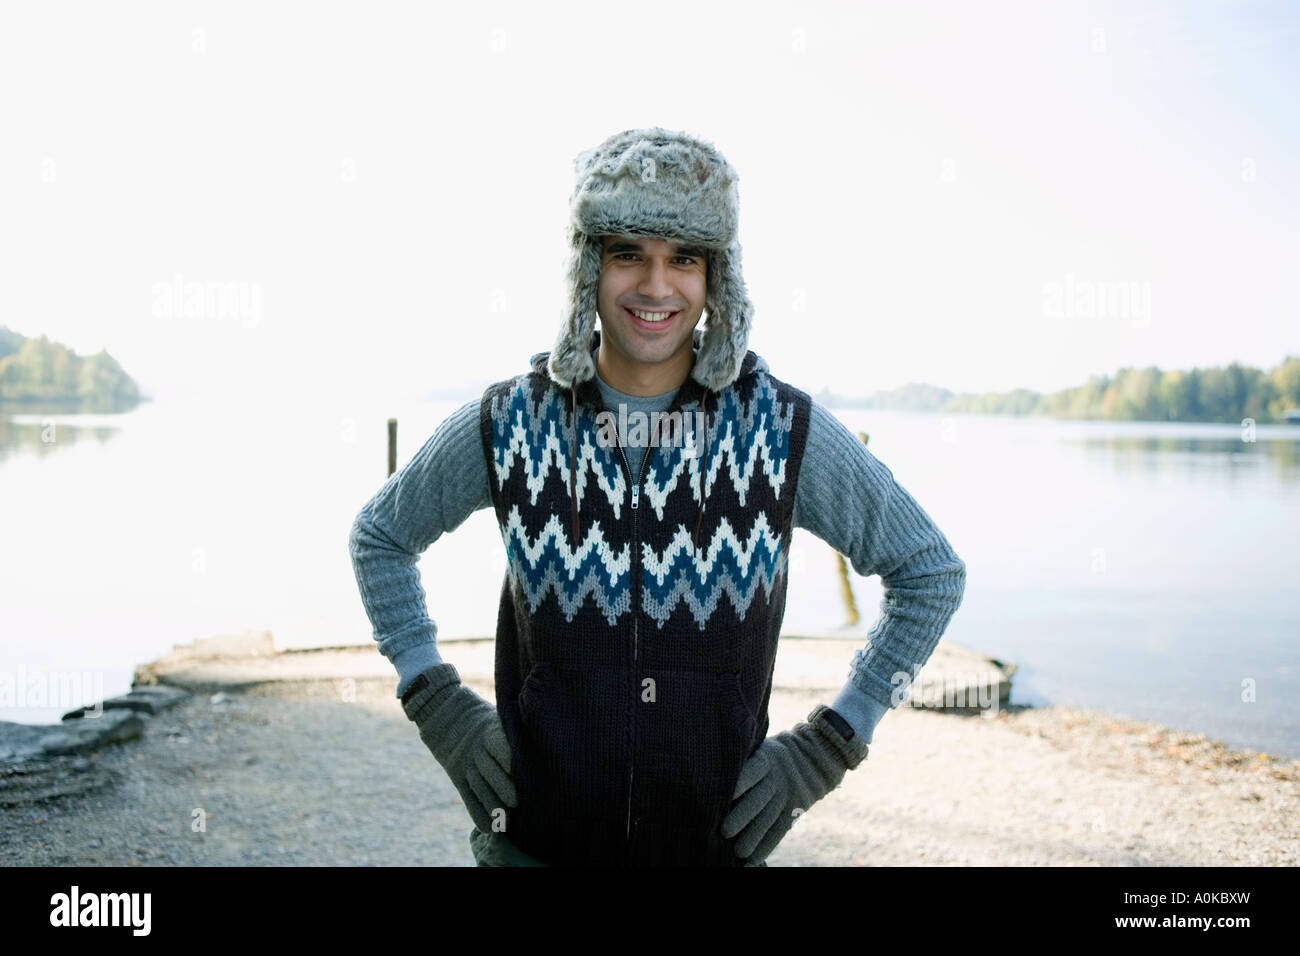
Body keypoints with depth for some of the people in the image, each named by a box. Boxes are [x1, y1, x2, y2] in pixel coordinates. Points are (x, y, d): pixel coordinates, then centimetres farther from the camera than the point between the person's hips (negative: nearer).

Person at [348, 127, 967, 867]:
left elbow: (932, 573, 1)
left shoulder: (787, 430, -9)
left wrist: (828, 749, -4)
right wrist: (438, 705, -1)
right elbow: (379, 538, 9)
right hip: (534, 840, 0)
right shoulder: (508, 424, -7)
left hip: (717, 842, 0)